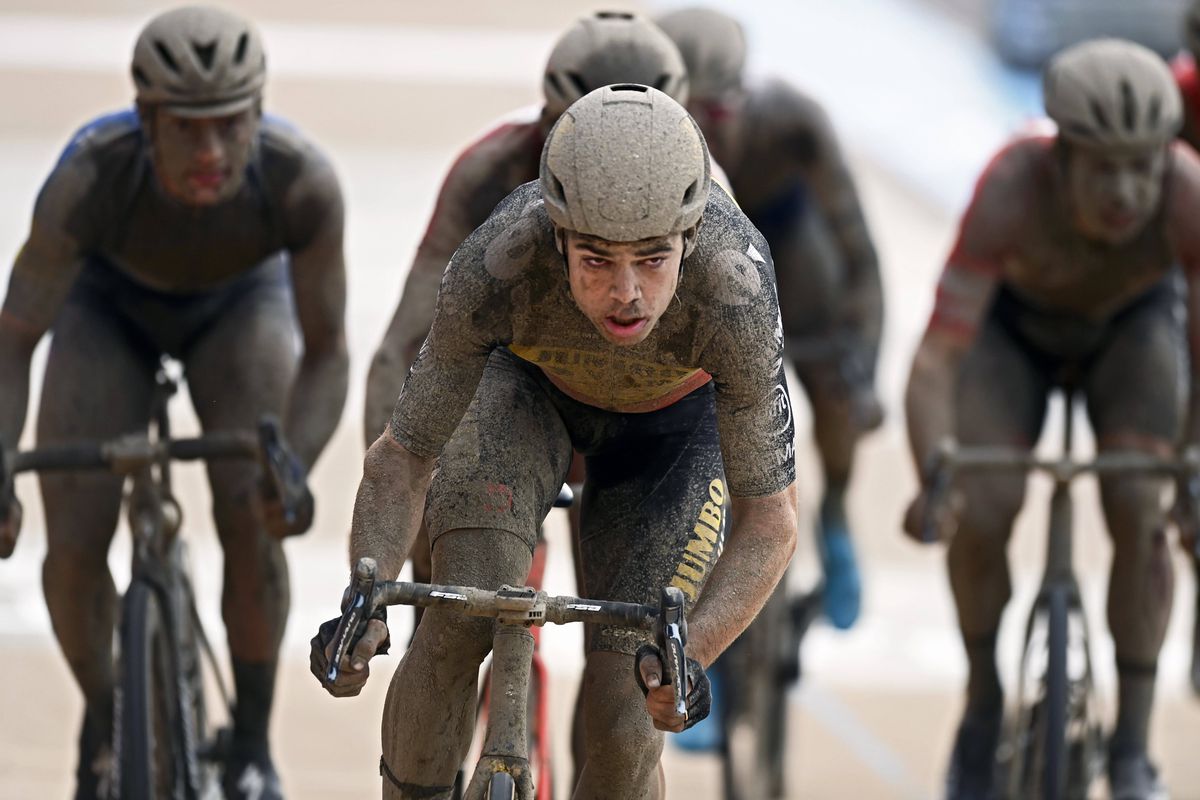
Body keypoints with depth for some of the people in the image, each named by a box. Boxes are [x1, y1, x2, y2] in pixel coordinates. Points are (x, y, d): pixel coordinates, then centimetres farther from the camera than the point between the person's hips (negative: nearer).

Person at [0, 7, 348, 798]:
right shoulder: (91, 176, -41)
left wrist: (294, 469, -46)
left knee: (253, 526, -20)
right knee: (74, 545, -13)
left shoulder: (302, 182, -38)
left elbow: (327, 354, -29)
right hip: (109, 307, 0)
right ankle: (102, 721, 16)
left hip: (239, 302, 0)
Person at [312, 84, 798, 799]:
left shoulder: (736, 301, -41)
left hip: (675, 416, 0)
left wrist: (689, 657, -46)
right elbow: (403, 457, -25)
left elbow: (768, 521, -29)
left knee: (623, 728, -10)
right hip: (529, 381, 0)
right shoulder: (493, 268, -39)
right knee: (459, 624, -24)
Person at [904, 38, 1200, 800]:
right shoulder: (1013, 192, -41)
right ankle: (983, 702, 7)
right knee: (983, 515, -19)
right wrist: (933, 480, -57)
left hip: (1133, 322, 1)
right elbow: (934, 363, -43)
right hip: (1013, 322, -1)